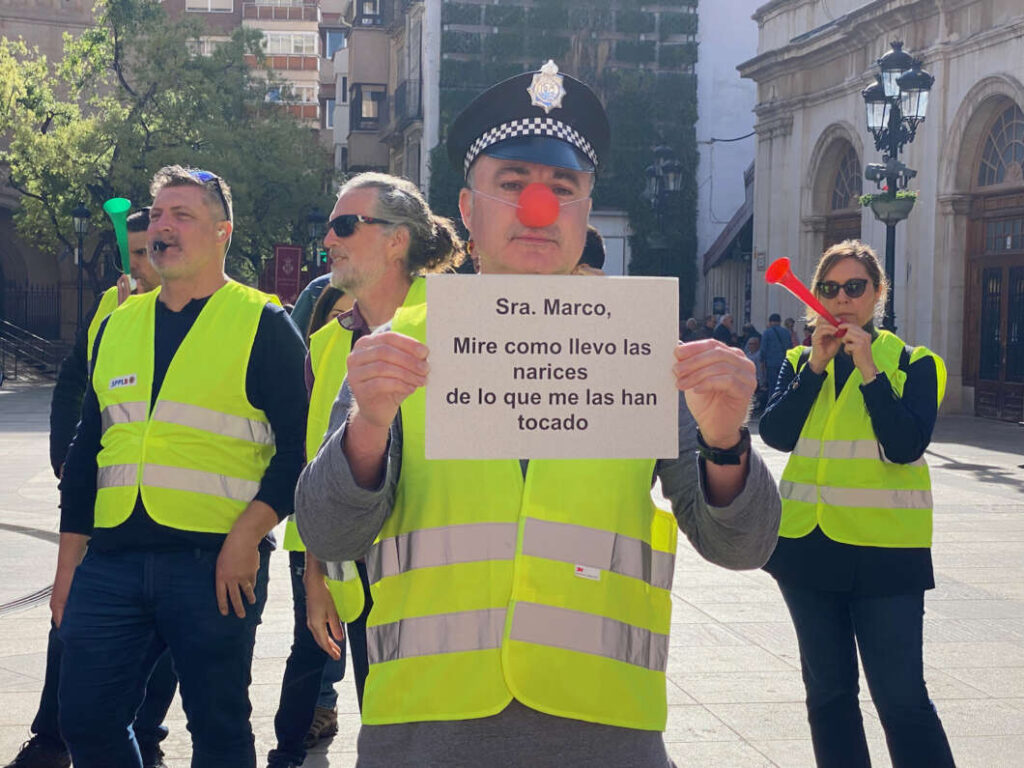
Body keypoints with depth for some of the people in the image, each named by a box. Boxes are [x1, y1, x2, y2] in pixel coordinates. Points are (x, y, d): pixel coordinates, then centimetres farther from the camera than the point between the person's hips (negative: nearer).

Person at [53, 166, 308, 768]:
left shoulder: (264, 324, 0)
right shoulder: (117, 326, 14)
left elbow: (297, 445, -6)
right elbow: (86, 450, 18)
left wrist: (246, 539, -15)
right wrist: (69, 562, 13)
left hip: (215, 565, -5)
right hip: (112, 561, 5)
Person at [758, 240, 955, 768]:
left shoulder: (912, 363, 1)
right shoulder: (801, 362, 11)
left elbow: (907, 445, -14)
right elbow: (775, 434, -6)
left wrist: (868, 369, -17)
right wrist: (817, 365, -11)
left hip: (884, 547, -4)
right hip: (808, 543, 4)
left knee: (901, 697, -8)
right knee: (828, 692, 12)